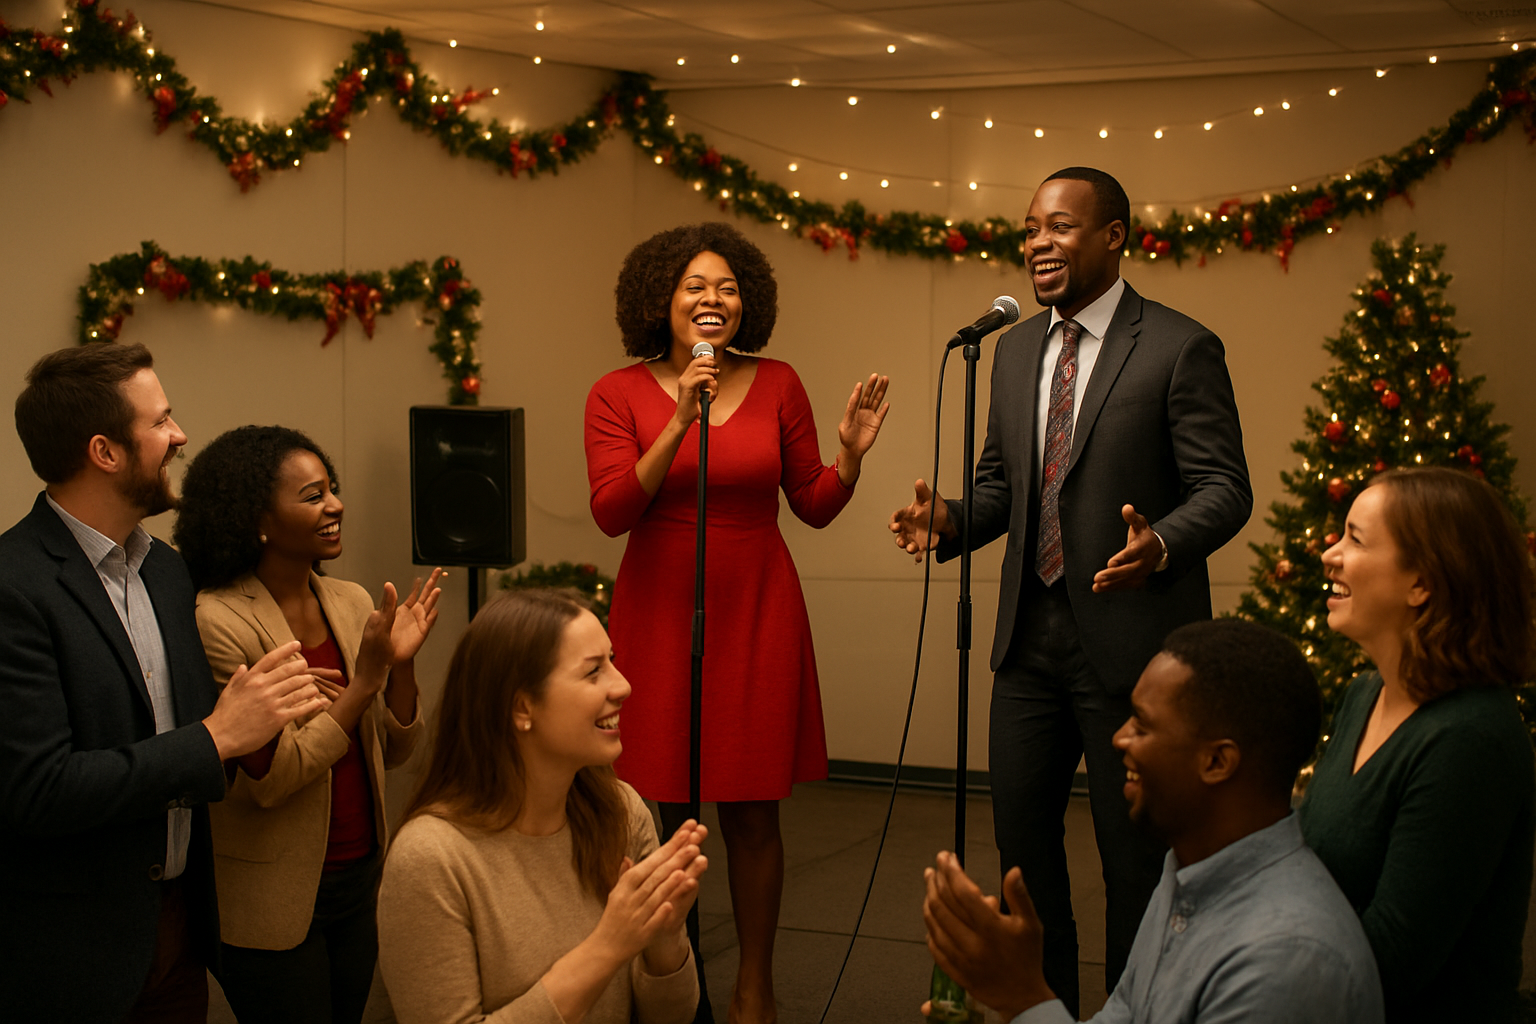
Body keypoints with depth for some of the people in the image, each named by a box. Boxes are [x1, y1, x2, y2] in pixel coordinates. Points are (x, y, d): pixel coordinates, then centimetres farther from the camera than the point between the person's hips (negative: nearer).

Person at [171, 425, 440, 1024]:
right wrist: (366, 678, -22)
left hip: (360, 880, 6)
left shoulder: (351, 603, 2)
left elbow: (395, 750, 5)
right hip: (274, 902, -6)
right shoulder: (218, 620, -17)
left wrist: (401, 664, -13)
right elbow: (268, 780, -20)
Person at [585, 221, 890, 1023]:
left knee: (752, 811, 4)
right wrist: (681, 423, -20)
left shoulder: (777, 386, 4)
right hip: (658, 615, -1)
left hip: (756, 614, 1)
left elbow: (814, 507, 8)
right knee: (669, 808, 3)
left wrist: (850, 454, -10)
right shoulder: (619, 394, -2)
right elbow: (612, 512, -13)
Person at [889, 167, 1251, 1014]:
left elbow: (1224, 488, -11)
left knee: (1135, 853, 5)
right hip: (1032, 632, 6)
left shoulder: (1179, 348, -9)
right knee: (1020, 833, 14)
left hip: (1130, 637, -6)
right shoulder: (1015, 349, 12)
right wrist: (948, 521, -4)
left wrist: (1161, 544, -30)